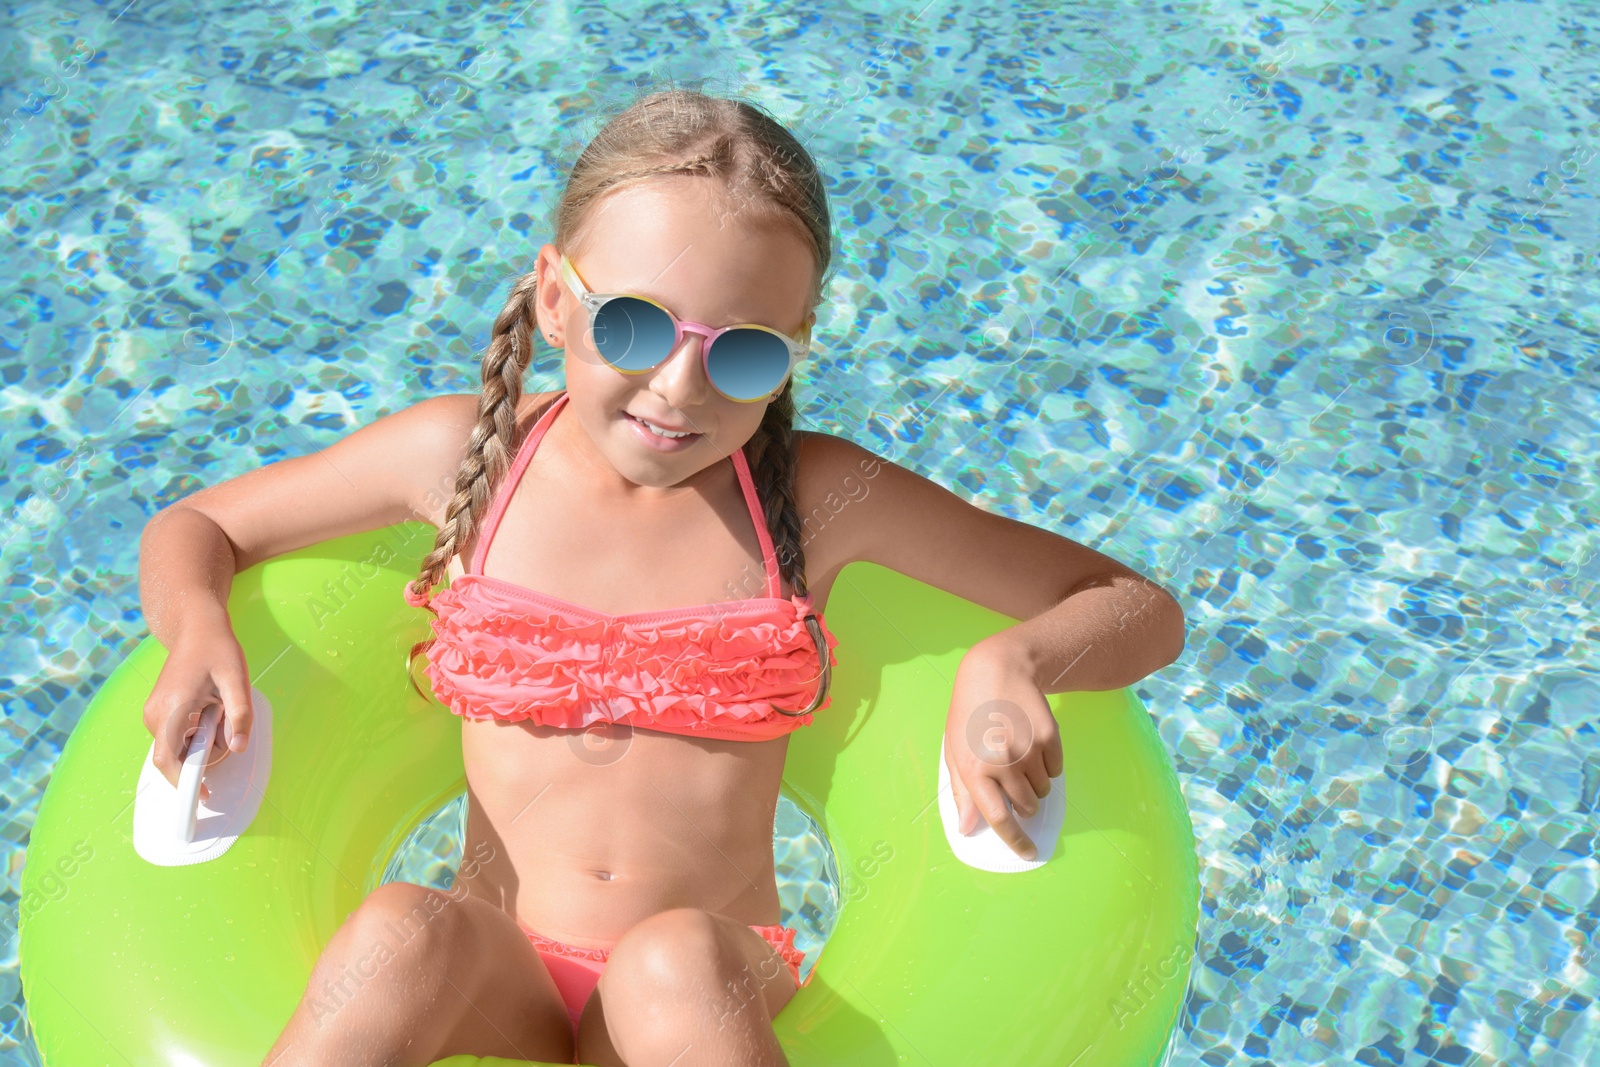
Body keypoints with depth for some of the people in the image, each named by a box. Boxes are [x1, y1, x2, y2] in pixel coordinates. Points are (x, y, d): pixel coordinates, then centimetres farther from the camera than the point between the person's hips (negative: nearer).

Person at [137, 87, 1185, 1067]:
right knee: (402, 933, -33)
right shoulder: (467, 454, -2)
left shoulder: (820, 496, -5)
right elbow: (194, 527, 13)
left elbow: (1143, 610, 0)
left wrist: (1012, 662, -22)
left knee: (675, 957, -36)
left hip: (721, 983, -1)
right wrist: (199, 629, -10)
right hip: (497, 980, 1)